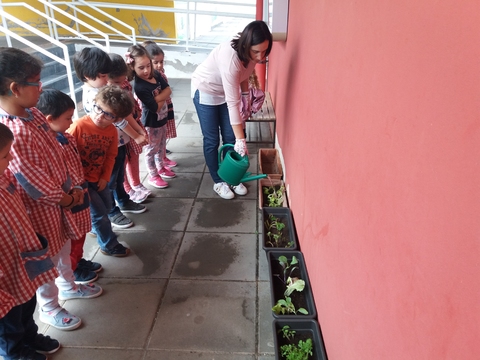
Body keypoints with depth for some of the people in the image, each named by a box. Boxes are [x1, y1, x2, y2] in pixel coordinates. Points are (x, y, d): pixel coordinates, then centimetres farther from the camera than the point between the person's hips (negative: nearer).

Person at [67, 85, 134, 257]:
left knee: (107, 207, 22)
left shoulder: (112, 131, -7)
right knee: (99, 212, 2)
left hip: (98, 178, 6)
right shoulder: (79, 126, -24)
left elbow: (111, 156, 3)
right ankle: (109, 245, 22)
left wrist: (105, 177, -4)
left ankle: (96, 227, 53)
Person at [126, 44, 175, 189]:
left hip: (162, 118, 8)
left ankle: (161, 167, 44)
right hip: (151, 122, -7)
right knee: (152, 149, 9)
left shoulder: (156, 74, -6)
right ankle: (153, 176, 25)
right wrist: (162, 98, -11)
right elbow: (156, 107, -27)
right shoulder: (139, 87, -28)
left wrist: (157, 98, -24)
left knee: (161, 145, 23)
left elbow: (168, 90, -11)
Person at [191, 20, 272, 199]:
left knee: (230, 138, 7)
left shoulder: (250, 54, -17)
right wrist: (241, 139, -36)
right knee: (212, 140, 1)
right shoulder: (230, 57, -38)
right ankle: (218, 182, 17)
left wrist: (245, 94, -1)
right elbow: (232, 103, -38)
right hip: (205, 90, -6)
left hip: (225, 90, 6)